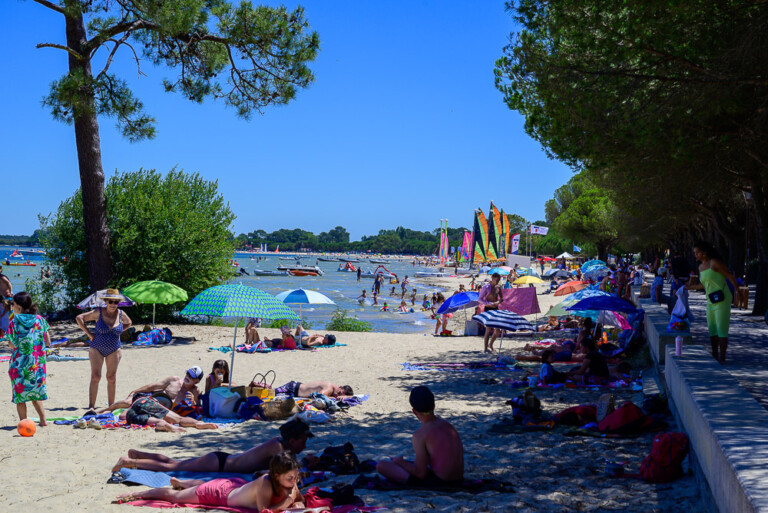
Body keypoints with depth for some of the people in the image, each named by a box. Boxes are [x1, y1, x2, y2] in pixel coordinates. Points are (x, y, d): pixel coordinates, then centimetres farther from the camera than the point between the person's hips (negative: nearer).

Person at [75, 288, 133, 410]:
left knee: (111, 378, 4)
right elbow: (79, 318, -6)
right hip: (97, 349, -3)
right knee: (95, 377, -9)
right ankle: (91, 406, -7)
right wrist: (88, 333, -8)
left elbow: (128, 323, 20)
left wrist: (117, 332, 7)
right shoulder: (98, 313, -11)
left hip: (114, 350, 3)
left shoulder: (121, 314, -2)